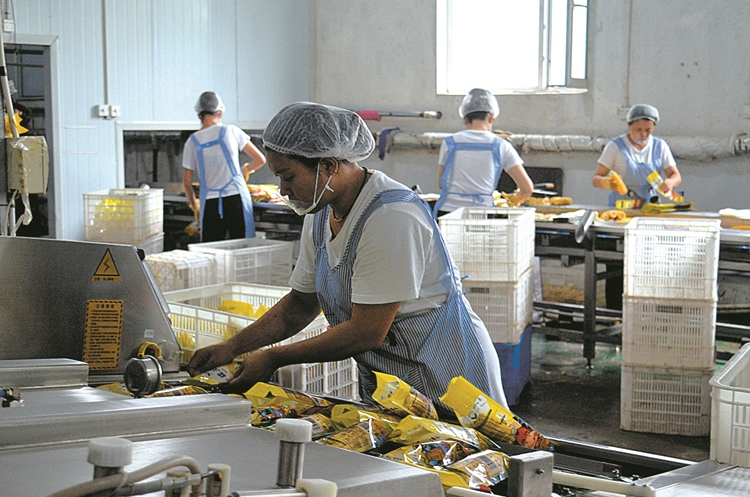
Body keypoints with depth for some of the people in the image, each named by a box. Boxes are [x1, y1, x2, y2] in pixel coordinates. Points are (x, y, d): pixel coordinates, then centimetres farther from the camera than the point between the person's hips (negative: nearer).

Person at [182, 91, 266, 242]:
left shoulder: (192, 142, 5)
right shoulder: (230, 131, 1)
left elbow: (187, 182, 7)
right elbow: (260, 160, 6)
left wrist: (194, 205, 22)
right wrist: (245, 170, 26)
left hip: (209, 203, 2)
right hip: (236, 198, -1)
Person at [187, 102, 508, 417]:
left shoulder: (391, 217, -25)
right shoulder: (320, 215, 4)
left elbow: (366, 334, -25)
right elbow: (301, 304, 15)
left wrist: (273, 358, -17)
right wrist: (232, 348, 2)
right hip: (381, 384, 8)